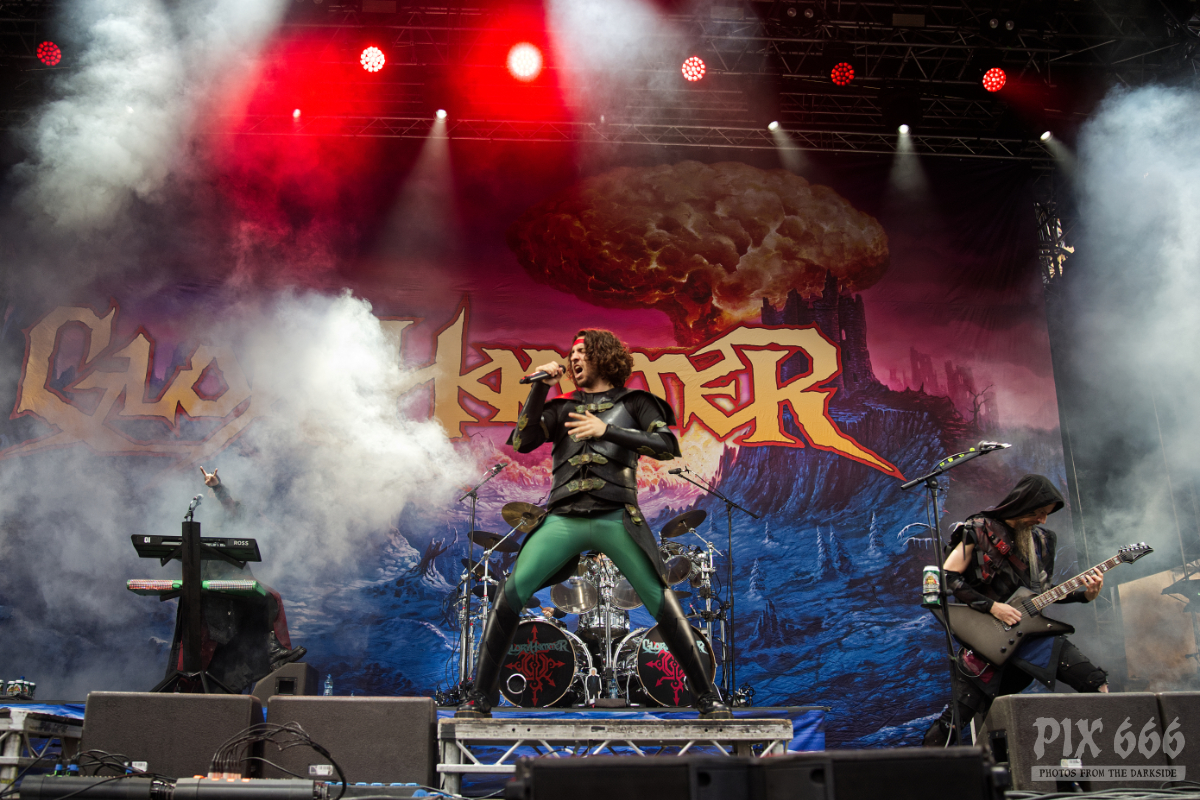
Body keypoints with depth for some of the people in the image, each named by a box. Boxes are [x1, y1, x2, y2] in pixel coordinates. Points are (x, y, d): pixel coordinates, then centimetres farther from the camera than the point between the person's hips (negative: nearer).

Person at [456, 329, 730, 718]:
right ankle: (479, 697, -2)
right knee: (511, 593, -13)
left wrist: (607, 430, -9)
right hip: (563, 519, 2)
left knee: (662, 602, -9)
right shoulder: (563, 407, 21)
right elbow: (521, 442, 9)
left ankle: (708, 697, 5)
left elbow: (668, 446, -1)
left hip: (616, 518, -2)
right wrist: (540, 388, 4)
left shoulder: (633, 402, 14)